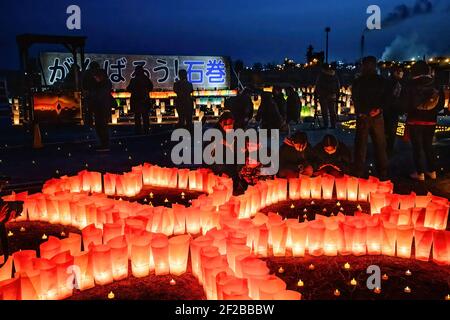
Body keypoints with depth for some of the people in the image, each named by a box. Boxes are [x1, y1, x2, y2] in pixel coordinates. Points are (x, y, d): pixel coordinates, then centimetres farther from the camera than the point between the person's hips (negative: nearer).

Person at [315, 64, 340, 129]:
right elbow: (338, 86, 14)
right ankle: (333, 125, 8)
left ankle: (326, 125, -7)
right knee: (332, 111, 9)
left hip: (323, 96, -4)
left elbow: (317, 85, -6)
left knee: (324, 111, -3)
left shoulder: (321, 75, -3)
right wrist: (337, 95, 19)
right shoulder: (335, 76, 10)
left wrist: (316, 94, 0)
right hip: (332, 96, 4)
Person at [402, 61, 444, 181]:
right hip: (430, 120, 4)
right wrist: (432, 112, 16)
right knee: (428, 145, 15)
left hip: (415, 120, -4)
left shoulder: (411, 85, -10)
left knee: (417, 146, 3)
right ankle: (432, 171, 18)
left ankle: (420, 173, 4)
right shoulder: (435, 84, 0)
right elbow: (441, 103, 5)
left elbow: (406, 103, -8)